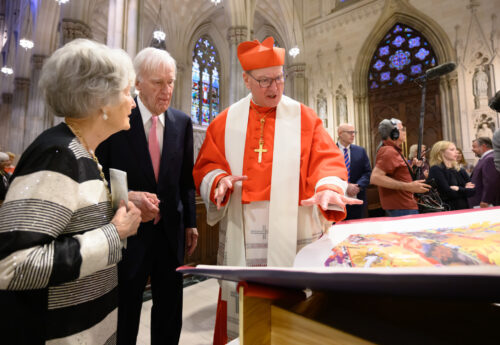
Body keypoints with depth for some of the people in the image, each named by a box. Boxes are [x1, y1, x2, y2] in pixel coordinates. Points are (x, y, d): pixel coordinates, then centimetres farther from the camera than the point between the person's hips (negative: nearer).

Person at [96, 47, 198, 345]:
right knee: (125, 307, 16)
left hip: (171, 229, 3)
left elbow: (186, 178, 5)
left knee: (170, 307, 18)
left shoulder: (182, 122, 1)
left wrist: (190, 222, 5)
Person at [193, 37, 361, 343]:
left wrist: (329, 187, -21)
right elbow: (206, 165, 9)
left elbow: (327, 159, -1)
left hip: (292, 228, -1)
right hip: (242, 229, 2)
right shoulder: (226, 121, 10)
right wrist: (220, 180, -12)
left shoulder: (304, 117, 6)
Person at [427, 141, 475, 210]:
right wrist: (465, 189, -3)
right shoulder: (436, 170, -9)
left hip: (464, 208, 6)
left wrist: (458, 189, -10)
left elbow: (473, 190, 5)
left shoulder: (460, 170, 13)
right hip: (447, 209, -6)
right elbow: (448, 193, -16)